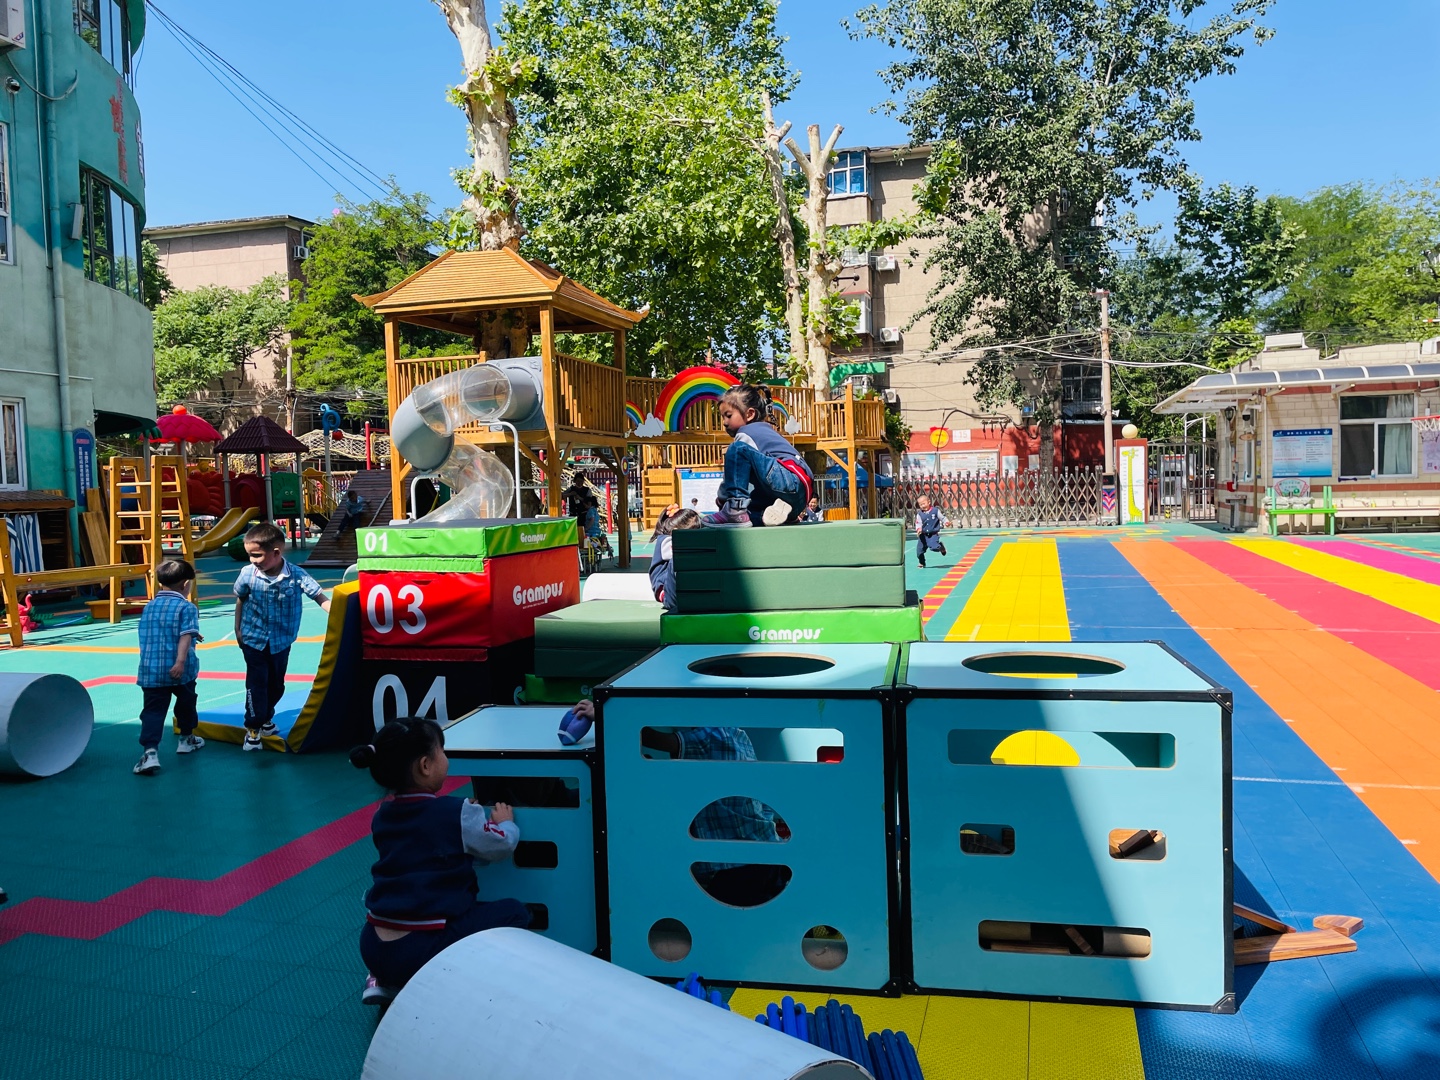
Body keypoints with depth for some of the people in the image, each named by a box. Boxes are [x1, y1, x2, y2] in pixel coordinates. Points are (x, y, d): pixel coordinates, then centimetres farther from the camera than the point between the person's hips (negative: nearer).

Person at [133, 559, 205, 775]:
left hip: (150, 670, 3)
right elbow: (186, 636, -21)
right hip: (180, 671, -3)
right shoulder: (187, 608, -8)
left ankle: (150, 752, -18)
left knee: (153, 711, -2)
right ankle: (187, 739, 37)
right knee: (186, 703, 20)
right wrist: (180, 662, -27)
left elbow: (145, 637, 22)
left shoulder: (149, 607, 12)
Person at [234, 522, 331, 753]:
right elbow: (240, 601, 2)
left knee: (277, 684, 15)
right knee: (256, 684, -3)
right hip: (254, 639, -1)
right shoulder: (247, 574, -15)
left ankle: (266, 720, 38)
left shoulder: (296, 575, -19)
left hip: (281, 641, 1)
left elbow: (320, 597, -18)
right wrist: (237, 630, 6)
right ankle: (253, 728, 9)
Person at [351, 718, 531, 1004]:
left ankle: (384, 981, 20)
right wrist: (505, 822, 24)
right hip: (425, 950, -6)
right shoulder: (457, 813, -11)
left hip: (374, 949, 7)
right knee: (515, 913, 7)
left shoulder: (381, 817, 7)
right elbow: (503, 845, 3)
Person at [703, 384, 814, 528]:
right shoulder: (765, 430, 27)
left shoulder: (746, 433, 1)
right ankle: (770, 512, -5)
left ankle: (735, 509, -18)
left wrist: (721, 498, 15)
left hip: (790, 482, -10)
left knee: (738, 449, -15)